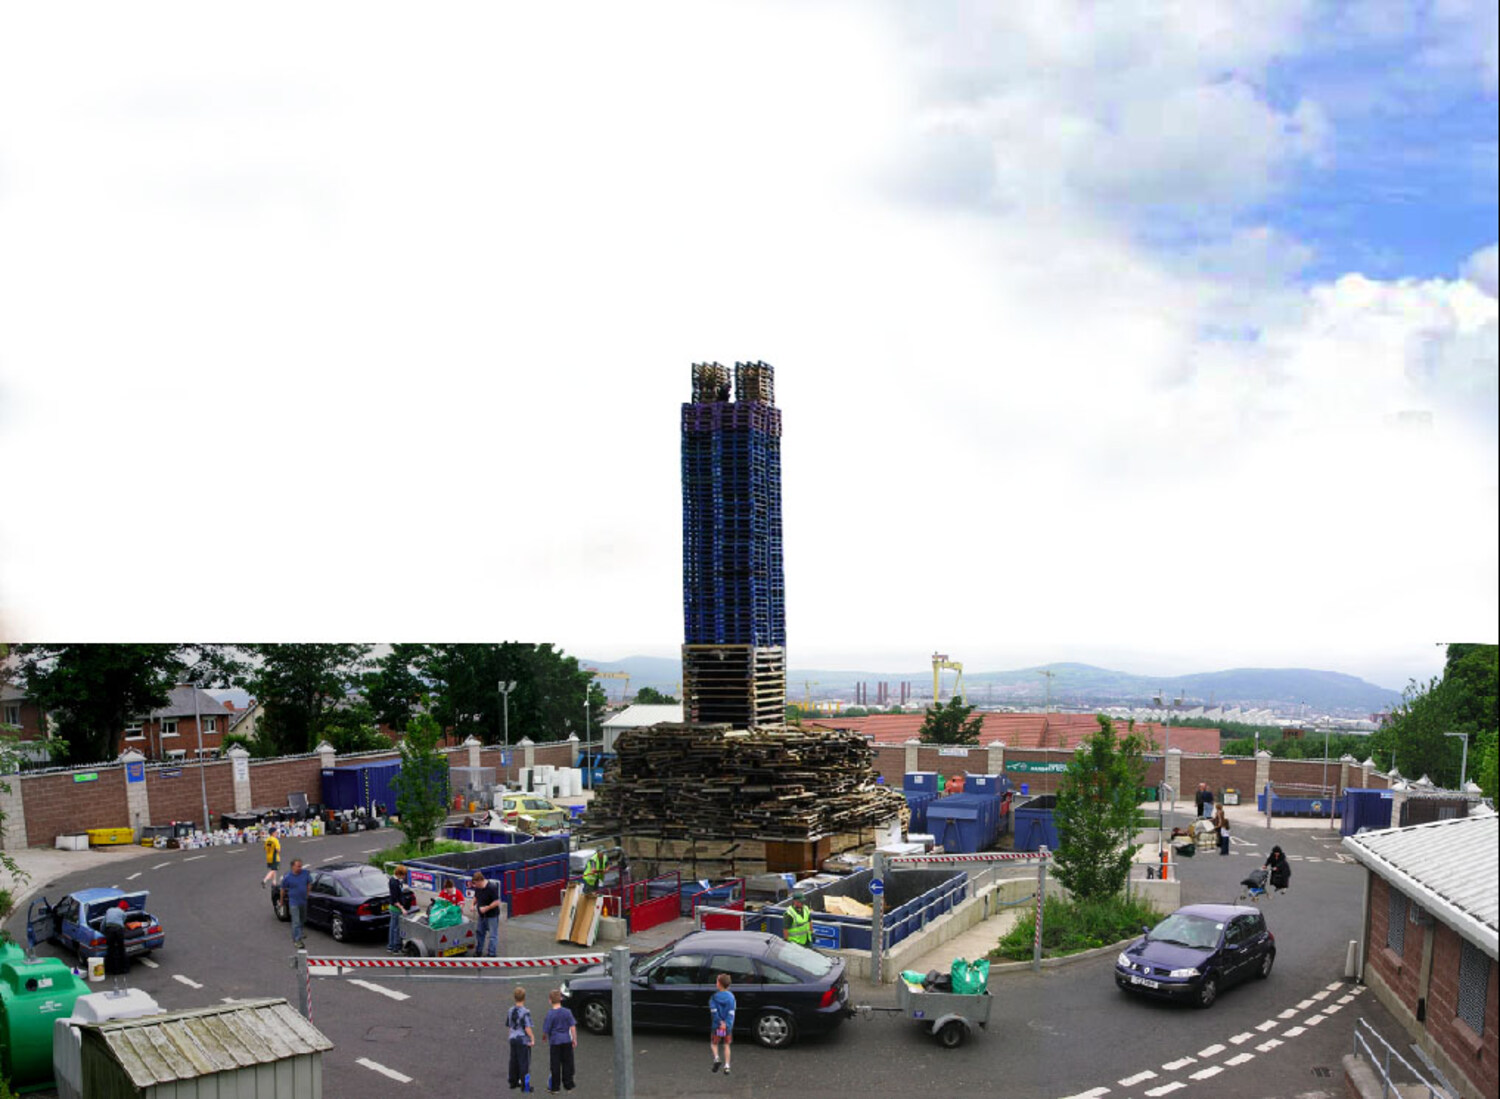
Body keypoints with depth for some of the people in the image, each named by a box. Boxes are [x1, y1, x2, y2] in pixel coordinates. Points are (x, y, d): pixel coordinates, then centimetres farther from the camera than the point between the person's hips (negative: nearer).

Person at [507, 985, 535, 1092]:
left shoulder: (510, 1011, 4)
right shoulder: (525, 1012, -17)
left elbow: (508, 1026, 13)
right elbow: (527, 1028, -20)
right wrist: (532, 1037, -11)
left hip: (513, 1038, 6)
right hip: (523, 1039, -6)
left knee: (513, 1061, 16)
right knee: (524, 1062, 1)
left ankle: (513, 1082, 25)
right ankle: (524, 1085, 3)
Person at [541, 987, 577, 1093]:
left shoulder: (549, 1014, -12)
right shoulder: (567, 1012, -5)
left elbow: (546, 1030, -7)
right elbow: (573, 1027, -4)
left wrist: (544, 1037, 14)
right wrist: (574, 1040, 5)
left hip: (554, 1042, -2)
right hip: (566, 1041, 2)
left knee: (555, 1065, 7)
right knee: (567, 1064, 12)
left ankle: (555, 1087, 12)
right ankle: (568, 1085, 18)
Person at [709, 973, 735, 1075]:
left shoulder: (714, 997, -9)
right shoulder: (731, 996, -4)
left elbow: (713, 1011, -18)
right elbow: (731, 1012, -12)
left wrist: (720, 1022, -14)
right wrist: (726, 1023, -15)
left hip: (717, 1026, -2)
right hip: (728, 1026, 2)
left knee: (714, 1043, 17)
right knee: (726, 1045, 14)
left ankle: (716, 1058, -6)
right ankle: (727, 1066, 8)